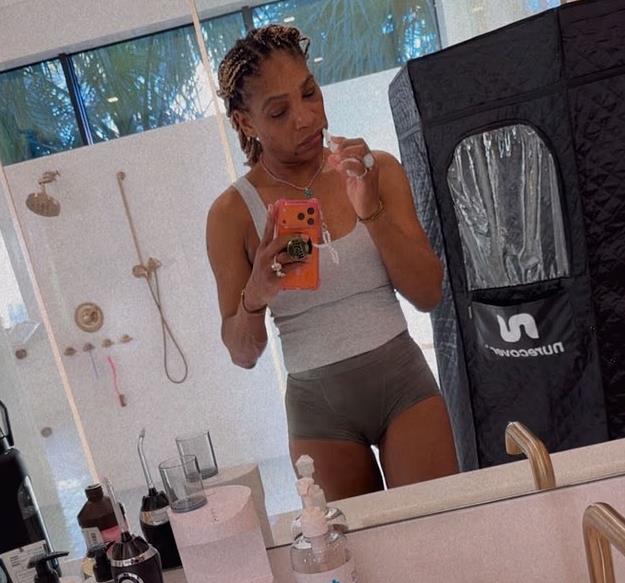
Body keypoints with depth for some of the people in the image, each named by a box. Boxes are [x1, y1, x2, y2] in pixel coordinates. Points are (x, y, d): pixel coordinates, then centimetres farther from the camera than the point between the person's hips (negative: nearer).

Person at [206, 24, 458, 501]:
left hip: (402, 379, 1)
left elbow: (428, 295, -5)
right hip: (319, 405, 0)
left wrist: (371, 210, -18)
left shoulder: (377, 170, -2)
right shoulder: (234, 212, -6)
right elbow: (243, 354, -2)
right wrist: (255, 296, -23)